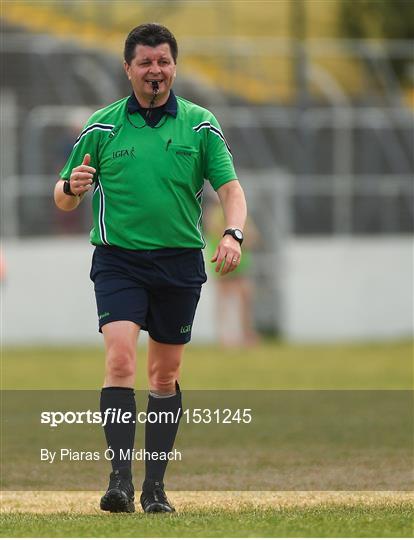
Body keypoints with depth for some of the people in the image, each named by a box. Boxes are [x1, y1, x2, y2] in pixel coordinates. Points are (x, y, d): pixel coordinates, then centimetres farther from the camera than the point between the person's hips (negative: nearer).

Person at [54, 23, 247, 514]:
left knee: (165, 375, 7)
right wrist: (72, 187, -17)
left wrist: (232, 233, -20)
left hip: (180, 262, 1)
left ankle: (154, 486, 16)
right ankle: (120, 478, -23)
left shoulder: (200, 125, 4)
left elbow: (230, 187, -1)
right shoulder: (101, 127, 3)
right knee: (120, 358, -19)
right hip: (118, 260, -1)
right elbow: (63, 199, 8)